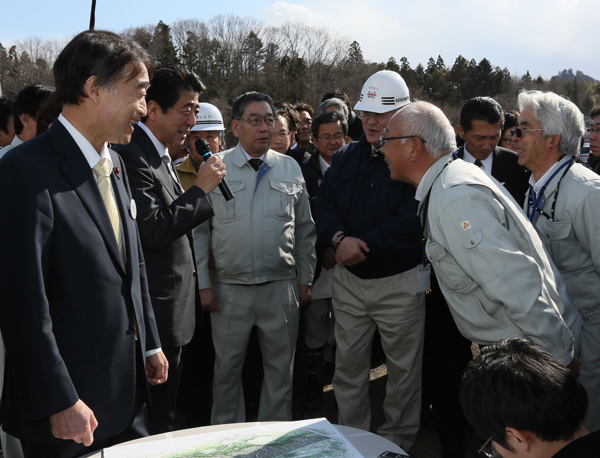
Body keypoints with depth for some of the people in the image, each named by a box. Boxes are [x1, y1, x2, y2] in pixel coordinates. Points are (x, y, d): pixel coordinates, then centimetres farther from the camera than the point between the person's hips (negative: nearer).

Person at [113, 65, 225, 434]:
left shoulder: (162, 157, 14)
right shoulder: (133, 158, -19)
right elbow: (155, 230, -25)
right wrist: (201, 189, -17)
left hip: (176, 306, 10)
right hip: (157, 311, -10)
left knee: (167, 404, 21)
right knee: (156, 417, 3)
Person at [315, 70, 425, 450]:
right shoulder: (346, 158, 8)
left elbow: (410, 222, -20)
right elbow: (325, 203, 3)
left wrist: (362, 247, -19)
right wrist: (340, 238, -16)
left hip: (399, 280, -5)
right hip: (349, 279, 5)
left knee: (404, 367, 10)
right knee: (348, 364, 14)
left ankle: (398, 438, 29)